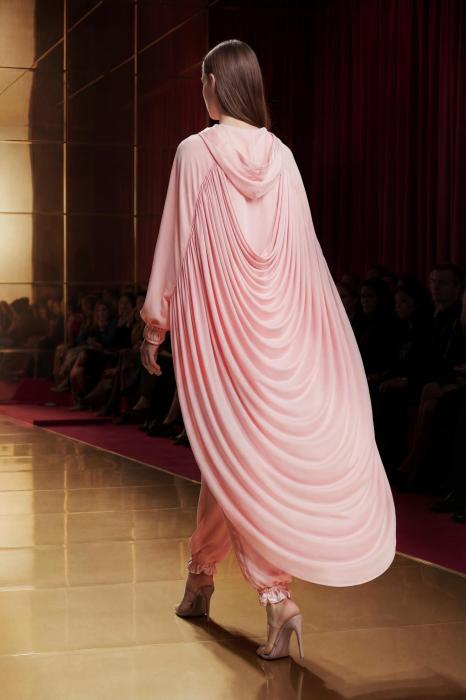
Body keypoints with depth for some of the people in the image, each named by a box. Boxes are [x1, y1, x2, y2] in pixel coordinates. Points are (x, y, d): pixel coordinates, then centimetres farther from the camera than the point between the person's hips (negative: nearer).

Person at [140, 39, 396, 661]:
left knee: (232, 454, 2)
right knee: (228, 451, 13)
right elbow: (302, 247, 6)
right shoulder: (280, 155, 4)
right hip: (273, 327, 4)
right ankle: (201, 580, 19)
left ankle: (278, 597, -2)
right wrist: (308, 328, 14)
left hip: (214, 321, -4)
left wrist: (153, 327, 2)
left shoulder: (195, 152, -9)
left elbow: (175, 244, -6)